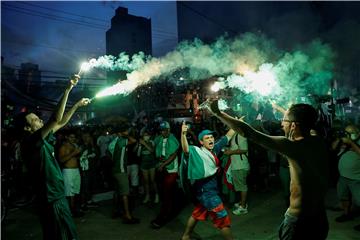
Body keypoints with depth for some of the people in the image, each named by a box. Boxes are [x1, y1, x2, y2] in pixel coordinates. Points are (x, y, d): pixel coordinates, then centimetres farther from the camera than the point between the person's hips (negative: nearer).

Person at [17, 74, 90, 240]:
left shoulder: (41, 140, 8)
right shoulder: (30, 142, -18)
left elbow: (61, 123, 18)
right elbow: (56, 119, -28)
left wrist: (77, 105, 18)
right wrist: (68, 90, -25)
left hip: (57, 195, 9)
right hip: (50, 199, -9)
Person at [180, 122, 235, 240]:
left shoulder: (214, 148, 2)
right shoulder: (197, 151, -19)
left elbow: (228, 136, 12)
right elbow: (186, 149, -40)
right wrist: (183, 134, -56)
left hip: (211, 188, 9)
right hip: (205, 190, -9)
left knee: (197, 213, 24)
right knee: (222, 217, 0)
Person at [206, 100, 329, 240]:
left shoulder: (293, 146, -22)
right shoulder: (320, 143, -3)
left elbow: (247, 132, -22)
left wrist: (217, 113, -15)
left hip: (300, 220, -8)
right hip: (319, 218, 8)